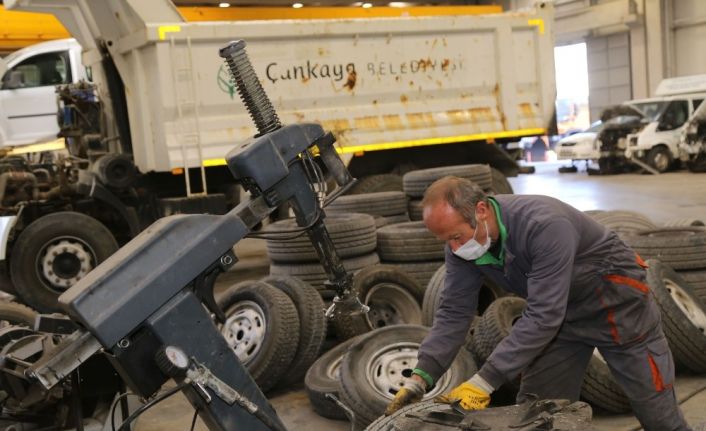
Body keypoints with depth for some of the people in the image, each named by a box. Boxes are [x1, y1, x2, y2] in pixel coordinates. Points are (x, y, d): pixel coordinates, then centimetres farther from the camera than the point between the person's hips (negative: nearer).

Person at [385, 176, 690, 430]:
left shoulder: (545, 225, -37)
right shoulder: (461, 244, -15)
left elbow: (542, 315, -39)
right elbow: (454, 312, -12)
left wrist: (484, 382, -40)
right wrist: (420, 377, -24)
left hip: (616, 301, -6)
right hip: (561, 313, 6)